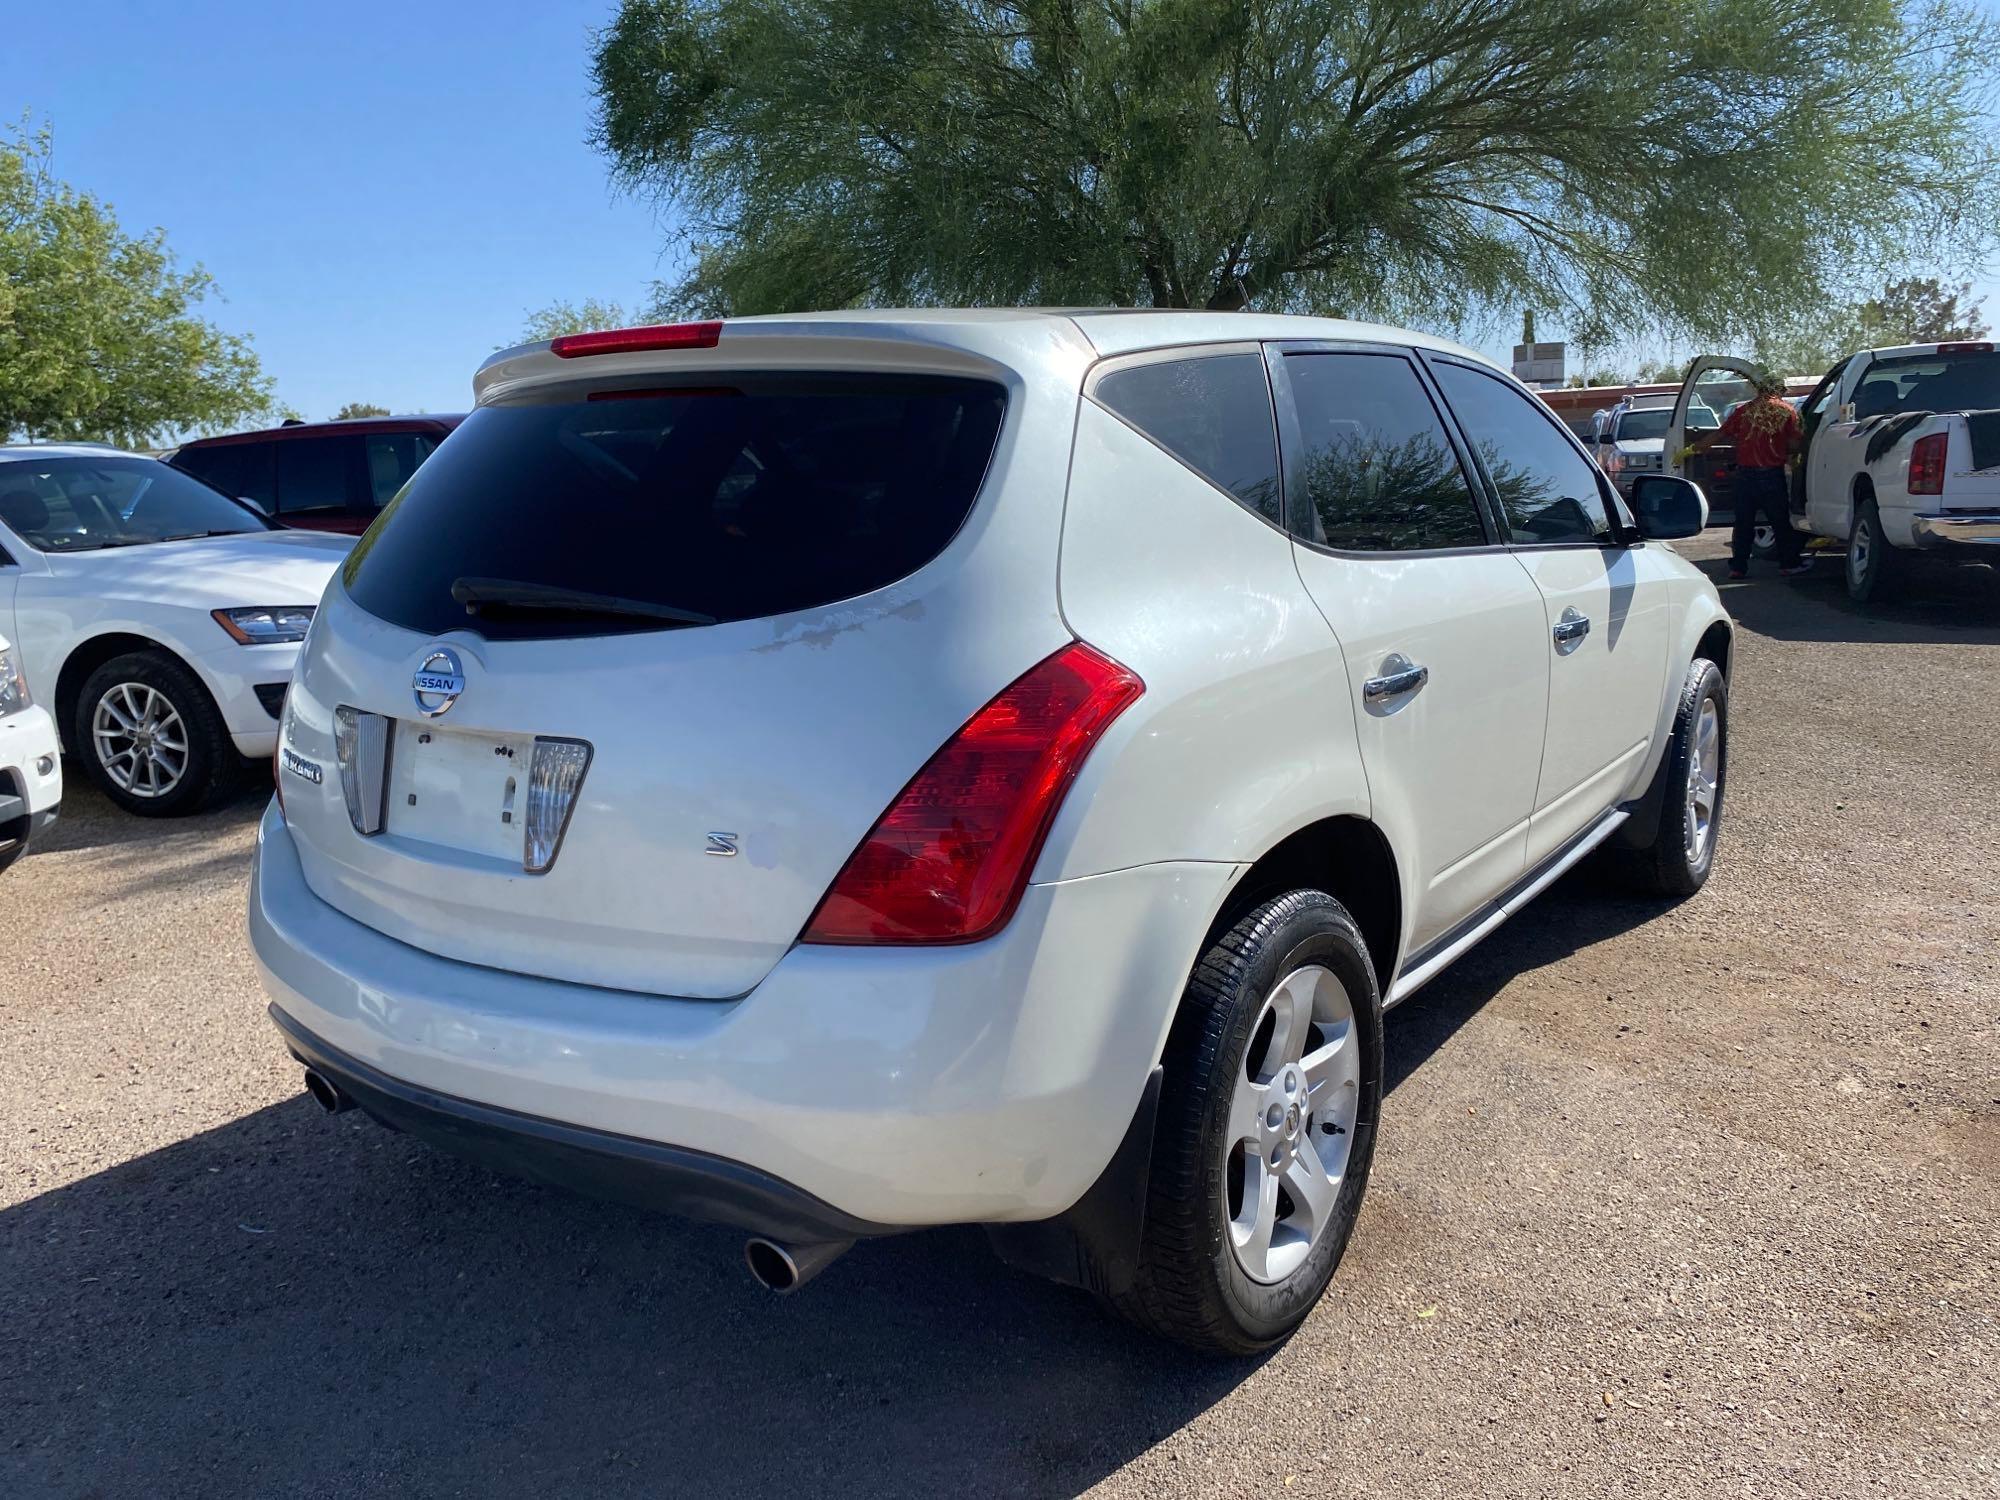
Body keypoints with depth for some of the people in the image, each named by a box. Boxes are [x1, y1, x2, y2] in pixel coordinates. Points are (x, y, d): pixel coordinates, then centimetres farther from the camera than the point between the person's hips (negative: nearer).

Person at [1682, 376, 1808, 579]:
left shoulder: (1744, 410, 6)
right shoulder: (1787, 410, 1)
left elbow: (1718, 434, 7)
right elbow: (1794, 445, -2)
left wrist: (1691, 449, 16)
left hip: (1745, 474, 2)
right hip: (1773, 476, -2)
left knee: (1743, 523, 9)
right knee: (1781, 521, 10)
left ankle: (1738, 566, 8)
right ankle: (1789, 563, 16)